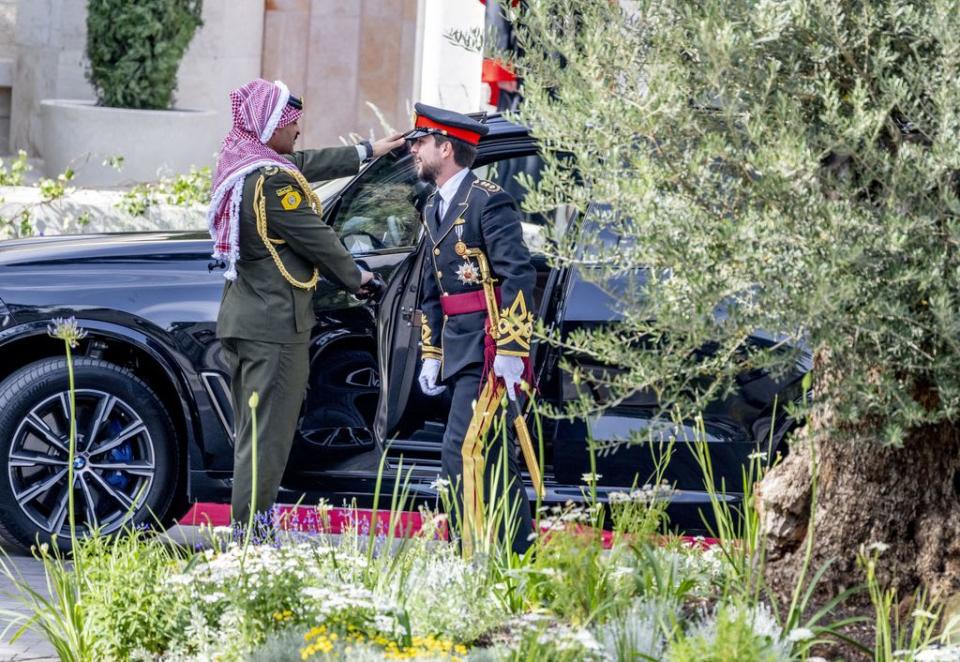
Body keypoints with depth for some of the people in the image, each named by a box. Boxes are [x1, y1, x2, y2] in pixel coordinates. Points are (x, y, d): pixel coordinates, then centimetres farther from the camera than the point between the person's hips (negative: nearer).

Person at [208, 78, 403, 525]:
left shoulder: (237, 162, 10)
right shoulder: (273, 180, -20)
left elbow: (307, 164, 22)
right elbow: (316, 239, -13)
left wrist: (369, 152, 31)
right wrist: (355, 278, 5)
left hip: (239, 318, 10)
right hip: (275, 324, -10)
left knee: (250, 434, 15)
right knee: (268, 438, -7)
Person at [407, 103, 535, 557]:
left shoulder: (488, 201, -11)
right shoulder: (433, 209, 17)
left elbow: (519, 277, -17)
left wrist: (510, 353, -21)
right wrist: (431, 354, 18)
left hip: (487, 347, -9)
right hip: (457, 348, 9)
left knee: (462, 450, -15)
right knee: (491, 455, 12)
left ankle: (473, 553, -13)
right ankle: (518, 554, 18)